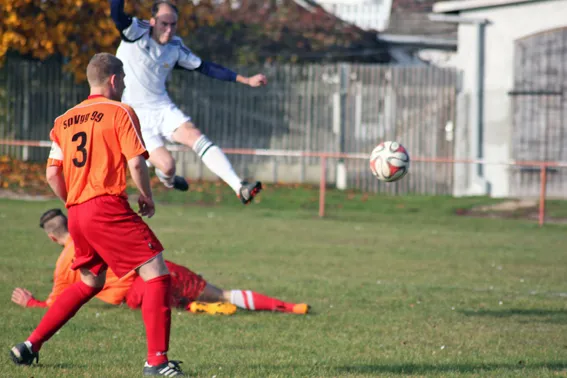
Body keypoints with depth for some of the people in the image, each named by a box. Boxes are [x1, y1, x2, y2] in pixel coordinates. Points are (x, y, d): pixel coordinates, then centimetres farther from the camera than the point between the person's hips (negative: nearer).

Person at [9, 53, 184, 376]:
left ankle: (31, 345, 23)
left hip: (77, 213, 8)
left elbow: (53, 174, 13)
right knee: (157, 273, -5)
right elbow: (136, 163, -10)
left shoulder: (64, 120, 15)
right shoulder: (120, 113, -3)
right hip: (109, 207, -8)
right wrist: (147, 198, 5)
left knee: (90, 282, 26)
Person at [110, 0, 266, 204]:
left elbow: (205, 67, 12)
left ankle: (239, 187, -28)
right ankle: (166, 177, 25)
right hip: (136, 116, -4)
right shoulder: (136, 32, -11)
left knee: (196, 136, -22)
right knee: (167, 165, -16)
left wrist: (245, 80, 8)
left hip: (163, 109, 4)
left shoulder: (175, 46, 4)